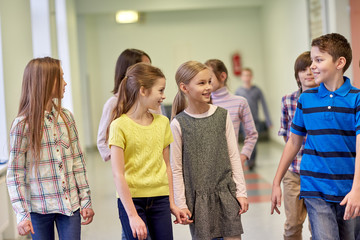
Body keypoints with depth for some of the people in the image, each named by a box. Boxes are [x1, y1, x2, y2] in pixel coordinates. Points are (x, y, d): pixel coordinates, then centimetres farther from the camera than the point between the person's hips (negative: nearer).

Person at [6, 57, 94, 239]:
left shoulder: (66, 117, 5)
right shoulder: (22, 125, -9)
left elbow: (78, 161, 8)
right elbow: (14, 173, -7)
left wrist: (86, 200, 6)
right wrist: (22, 214, -11)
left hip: (70, 204, 3)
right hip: (40, 209, -3)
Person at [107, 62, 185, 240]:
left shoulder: (162, 122, 7)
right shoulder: (120, 126, -10)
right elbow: (118, 175, -13)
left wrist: (172, 203, 13)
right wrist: (133, 216, -17)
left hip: (160, 198, 5)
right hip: (132, 199, -4)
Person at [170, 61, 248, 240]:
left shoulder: (222, 116, 2)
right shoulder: (178, 124, -6)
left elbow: (234, 156, 6)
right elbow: (176, 169, -2)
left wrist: (241, 192, 5)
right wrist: (181, 204, -2)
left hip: (226, 193, 2)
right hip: (198, 197, -2)